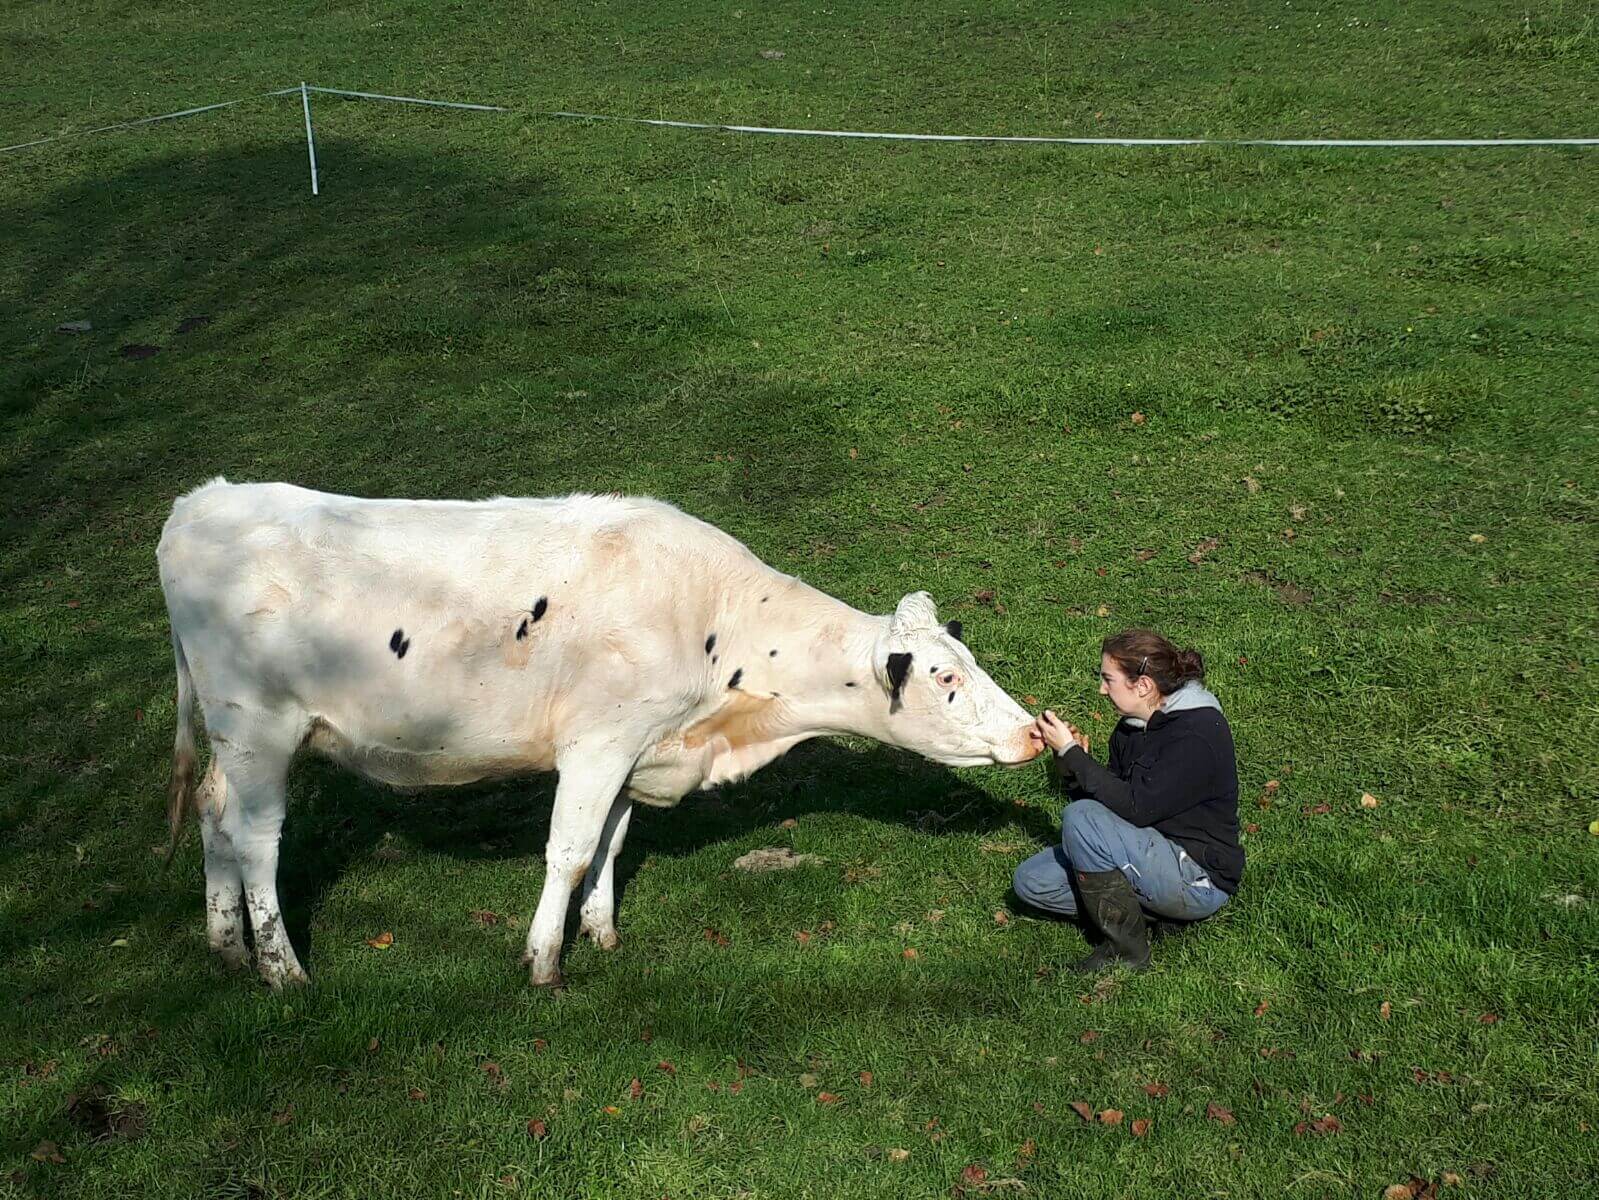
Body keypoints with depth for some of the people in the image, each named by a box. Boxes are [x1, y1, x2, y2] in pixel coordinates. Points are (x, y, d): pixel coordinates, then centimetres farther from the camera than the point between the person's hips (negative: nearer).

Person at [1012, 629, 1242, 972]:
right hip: (1157, 858, 9)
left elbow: (1135, 808, -27)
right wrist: (1070, 761, -10)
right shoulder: (1131, 728, 6)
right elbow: (1110, 800, 7)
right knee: (1031, 880, -1)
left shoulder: (1199, 733, -21)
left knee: (1081, 817, -26)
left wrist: (1072, 754, -21)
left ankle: (1126, 950, -13)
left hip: (1201, 879, -9)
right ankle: (1156, 910, 1)